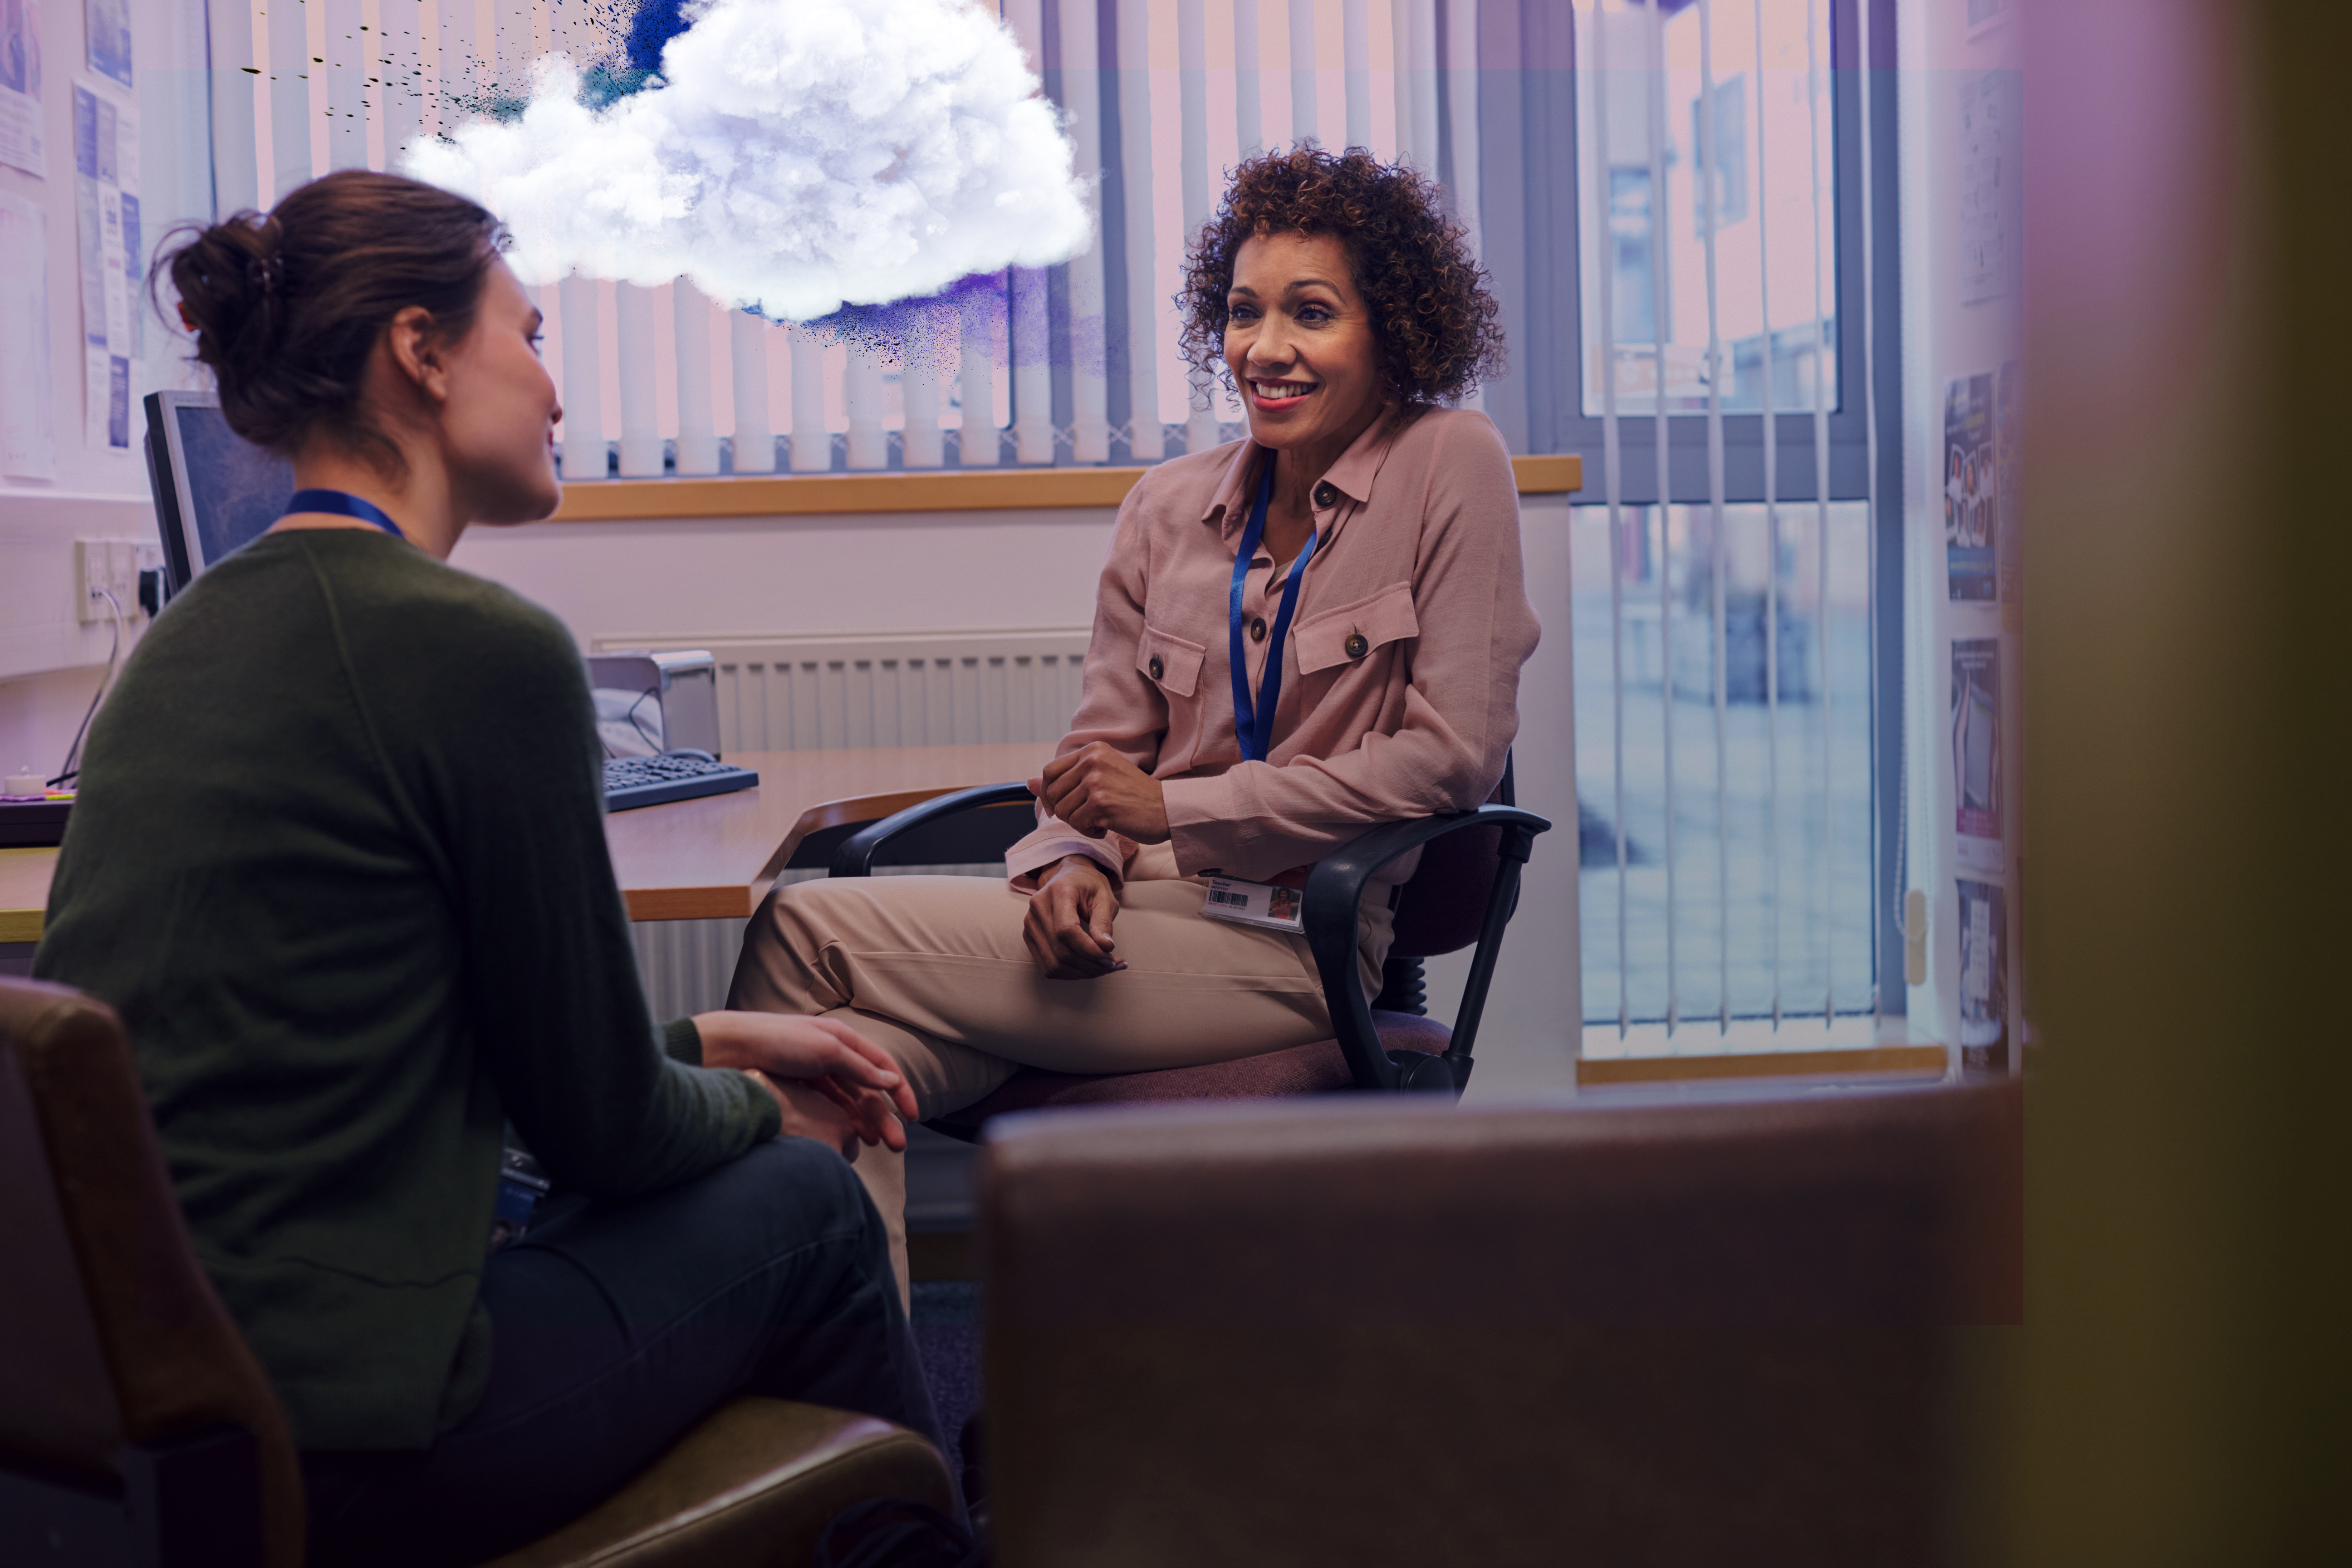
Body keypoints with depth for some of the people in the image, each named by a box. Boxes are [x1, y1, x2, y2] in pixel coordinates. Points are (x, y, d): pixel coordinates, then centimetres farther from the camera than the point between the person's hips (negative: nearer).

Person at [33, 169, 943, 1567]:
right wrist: (757, 1107, 12)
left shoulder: (193, 633, 9)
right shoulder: (484, 650, -17)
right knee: (805, 1204, 11)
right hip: (317, 1445, -8)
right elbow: (602, 1125, -8)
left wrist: (709, 1045, 22)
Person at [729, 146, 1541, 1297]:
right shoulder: (1170, 506, 15)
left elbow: (1452, 754, -7)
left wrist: (1173, 806, -10)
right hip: (1136, 912, 5)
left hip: (1291, 948, -5)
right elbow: (1104, 745, 15)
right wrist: (1076, 860, -10)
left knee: (807, 931, -18)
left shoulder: (1450, 468, -1)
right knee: (853, 1063, -27)